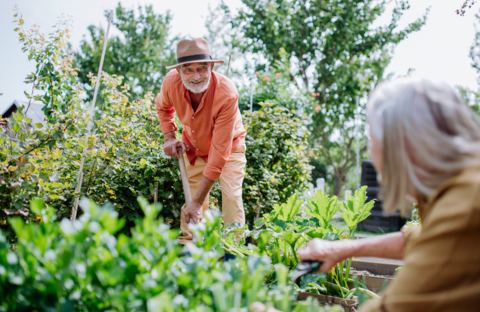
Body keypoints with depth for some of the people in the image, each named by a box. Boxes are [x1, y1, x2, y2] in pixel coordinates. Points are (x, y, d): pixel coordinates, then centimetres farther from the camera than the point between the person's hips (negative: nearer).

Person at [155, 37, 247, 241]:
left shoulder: (227, 94, -39)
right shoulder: (171, 82, -26)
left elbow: (220, 150, -38)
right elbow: (162, 106, 3)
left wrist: (198, 201, -38)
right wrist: (169, 137, -11)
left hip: (229, 146, -3)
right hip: (194, 148, 4)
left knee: (231, 196, -19)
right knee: (190, 200, 5)